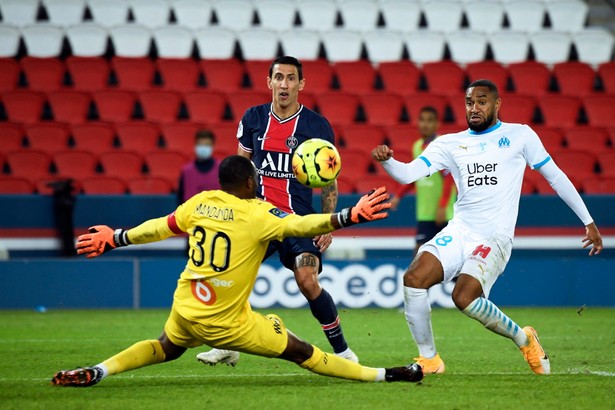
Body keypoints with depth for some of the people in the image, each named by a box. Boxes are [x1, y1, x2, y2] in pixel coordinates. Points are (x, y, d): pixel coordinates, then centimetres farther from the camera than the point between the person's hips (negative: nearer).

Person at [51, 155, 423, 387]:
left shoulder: (200, 203, 3)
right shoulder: (257, 214, -15)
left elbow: (159, 227, 14)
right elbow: (300, 225, -28)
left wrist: (115, 238, 28)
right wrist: (350, 217, -31)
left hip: (186, 309, 5)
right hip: (225, 322, -5)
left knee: (166, 349, 35)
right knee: (300, 352, 0)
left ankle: (96, 372, 20)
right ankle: (383, 376, 4)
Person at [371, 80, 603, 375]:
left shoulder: (520, 135, 5)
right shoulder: (450, 143, 11)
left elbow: (555, 176, 10)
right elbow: (407, 174, 1)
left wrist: (588, 221, 10)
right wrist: (386, 160, -22)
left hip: (495, 238, -4)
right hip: (458, 233, 4)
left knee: (464, 298, -25)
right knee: (413, 278, -19)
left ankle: (523, 339, 1)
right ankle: (429, 359, -1)